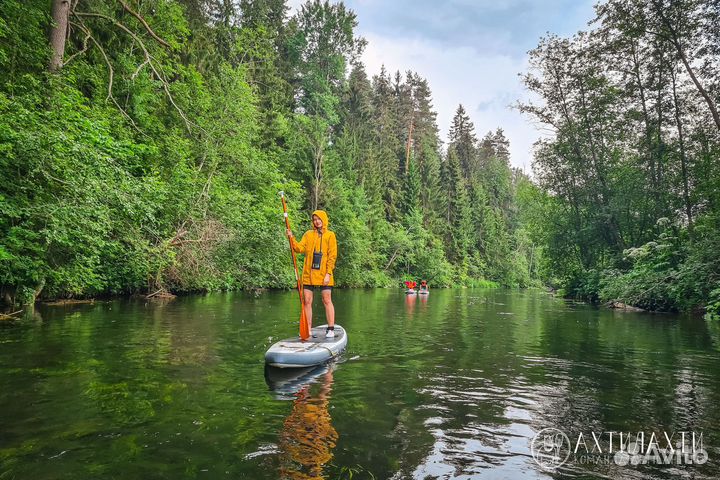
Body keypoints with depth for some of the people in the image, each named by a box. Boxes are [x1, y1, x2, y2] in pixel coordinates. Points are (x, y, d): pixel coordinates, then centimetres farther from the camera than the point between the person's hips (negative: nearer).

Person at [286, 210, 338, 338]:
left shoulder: (330, 235, 3)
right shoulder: (308, 234, 12)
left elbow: (332, 256, -2)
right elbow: (300, 248, 0)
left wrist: (328, 273, -10)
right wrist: (291, 238, -15)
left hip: (323, 274, -3)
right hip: (308, 274, 3)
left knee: (327, 300, -1)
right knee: (307, 301, 5)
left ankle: (330, 329, 6)